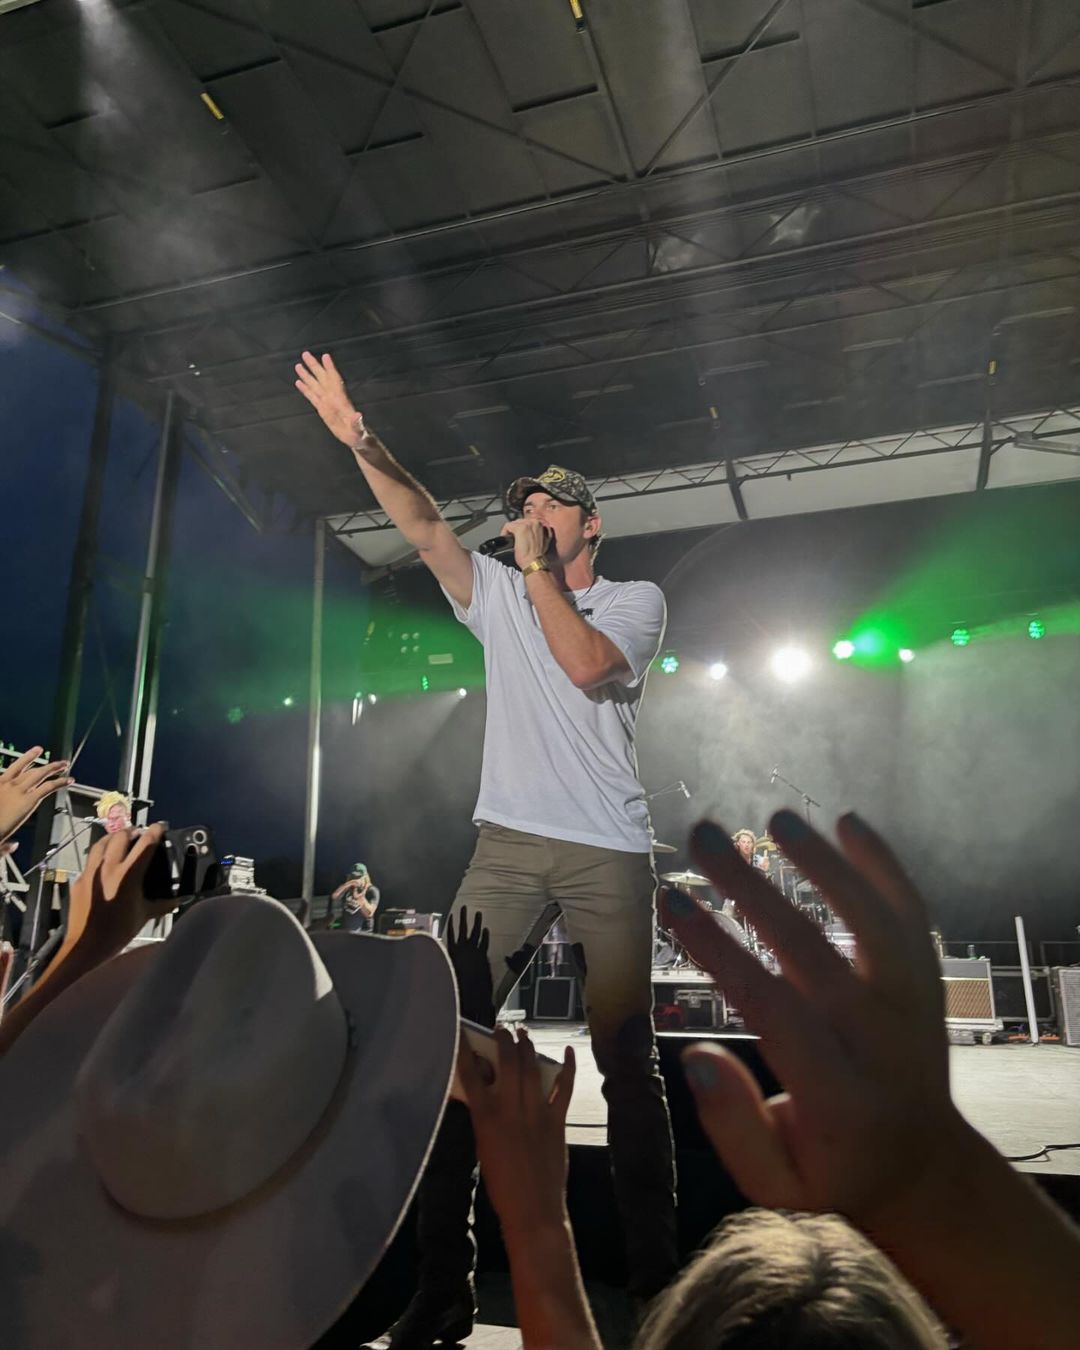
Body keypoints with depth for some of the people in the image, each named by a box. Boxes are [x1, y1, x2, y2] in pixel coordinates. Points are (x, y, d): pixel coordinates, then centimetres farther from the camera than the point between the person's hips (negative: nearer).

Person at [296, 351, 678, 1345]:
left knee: (627, 1061, 5)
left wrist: (539, 565, -4)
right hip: (509, 847, 3)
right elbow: (424, 527, 4)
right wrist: (359, 439, -7)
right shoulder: (500, 594, 17)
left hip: (608, 853, -2)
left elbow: (583, 662, -13)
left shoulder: (636, 599, 8)